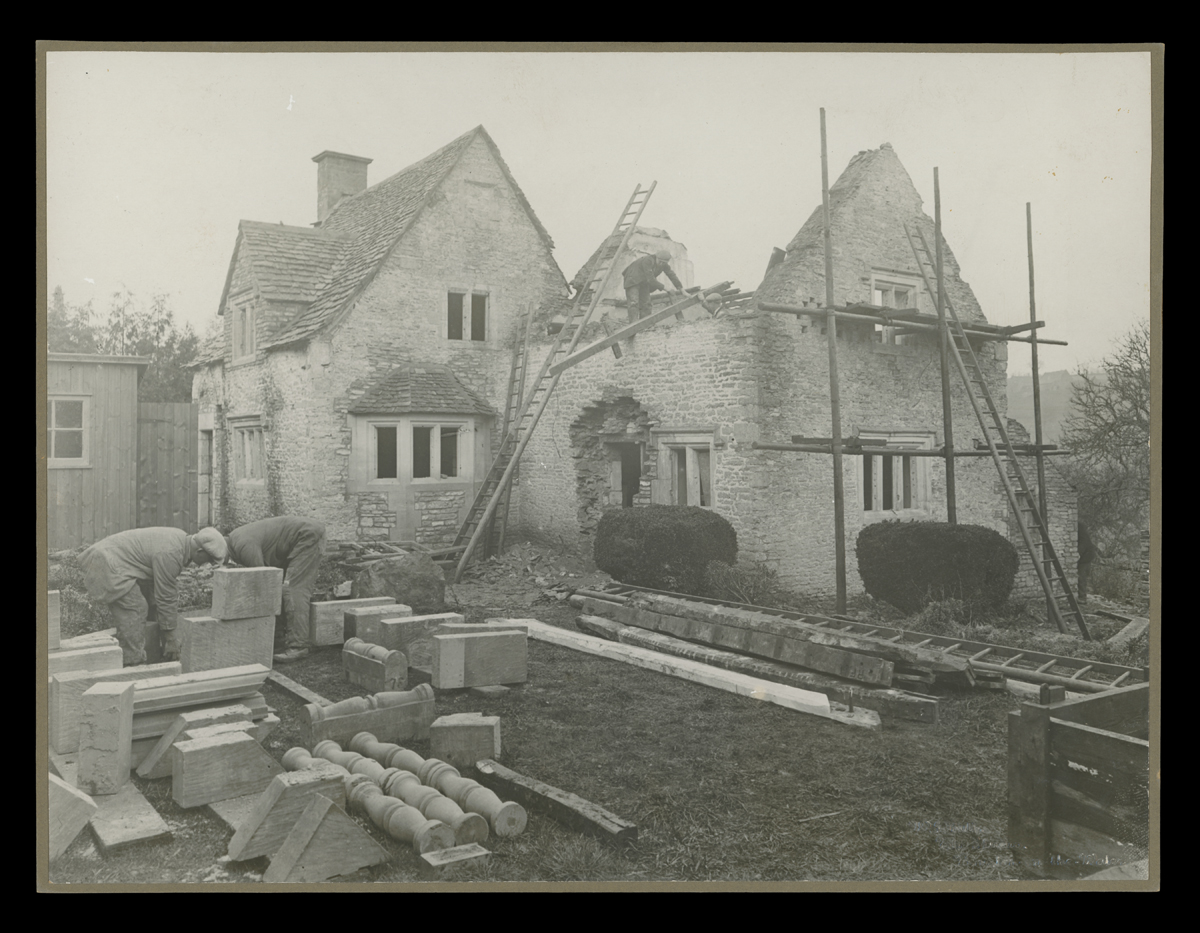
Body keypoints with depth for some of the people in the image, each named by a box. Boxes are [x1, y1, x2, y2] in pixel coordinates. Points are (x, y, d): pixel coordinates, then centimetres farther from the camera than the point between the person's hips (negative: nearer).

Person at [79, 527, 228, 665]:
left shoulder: (181, 539, 3)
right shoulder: (169, 554, -27)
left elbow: (171, 590, 12)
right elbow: (166, 598, -21)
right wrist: (171, 640, -12)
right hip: (108, 564, -11)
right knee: (135, 610, -17)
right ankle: (133, 664, -14)